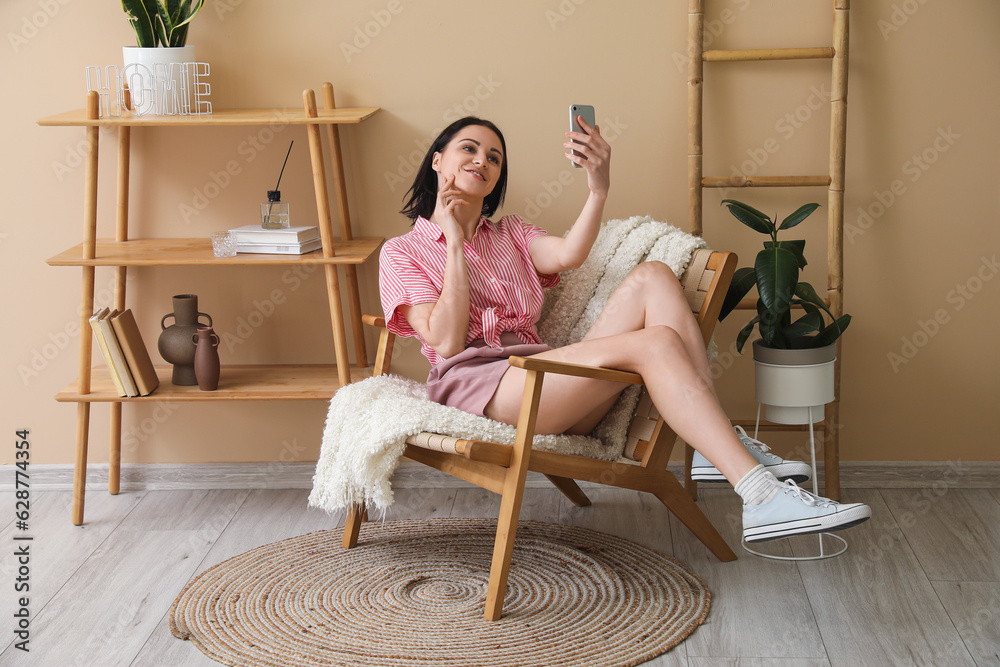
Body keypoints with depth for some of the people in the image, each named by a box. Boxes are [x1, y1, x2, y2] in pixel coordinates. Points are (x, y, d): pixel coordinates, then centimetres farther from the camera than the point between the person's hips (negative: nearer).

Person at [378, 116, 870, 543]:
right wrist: (454, 244, -1)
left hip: (542, 379, 6)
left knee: (653, 276, -16)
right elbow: (446, 340, -4)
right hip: (474, 383, -6)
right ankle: (763, 499, -39)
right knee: (655, 342, -27)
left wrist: (599, 187, -13)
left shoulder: (510, 235, 29)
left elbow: (567, 255, 3)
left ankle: (721, 449, -25)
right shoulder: (402, 252, 15)